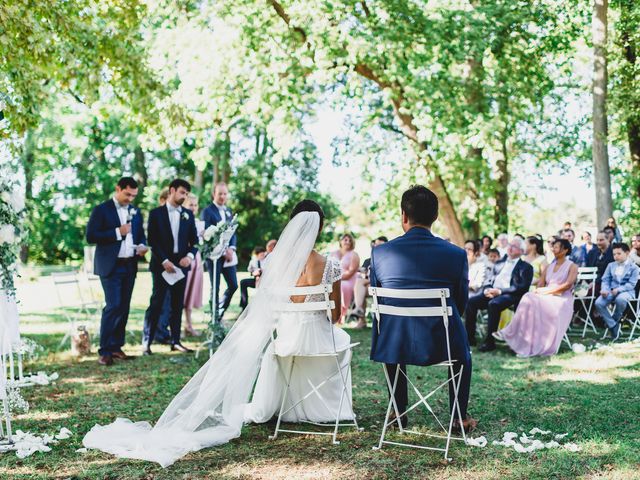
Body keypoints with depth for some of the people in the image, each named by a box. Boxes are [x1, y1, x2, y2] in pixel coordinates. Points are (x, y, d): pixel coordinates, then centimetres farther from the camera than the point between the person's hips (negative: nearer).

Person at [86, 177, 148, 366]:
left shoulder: (135, 212, 14)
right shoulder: (101, 210, -4)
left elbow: (141, 235, 21)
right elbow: (90, 236, -11)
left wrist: (142, 246, -2)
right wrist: (117, 232, -17)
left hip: (130, 265, 6)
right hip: (110, 266, -6)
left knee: (124, 307, 7)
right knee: (113, 306, -12)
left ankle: (116, 347, 16)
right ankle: (104, 351, -7)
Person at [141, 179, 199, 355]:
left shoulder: (188, 215, 12)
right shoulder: (156, 213, 1)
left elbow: (194, 240, 11)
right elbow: (152, 241, -5)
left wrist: (190, 256, -8)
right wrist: (164, 261, -13)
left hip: (181, 264, 4)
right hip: (161, 264, -4)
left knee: (178, 304, 6)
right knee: (156, 303, -6)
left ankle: (175, 341, 13)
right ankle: (147, 342, -1)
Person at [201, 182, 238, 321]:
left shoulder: (229, 211, 15)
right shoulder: (207, 211, -5)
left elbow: (233, 232, 15)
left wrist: (231, 248, -3)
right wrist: (223, 251, -15)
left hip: (228, 254, 6)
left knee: (233, 285, 4)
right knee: (215, 288, 0)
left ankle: (219, 313, 23)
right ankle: (215, 319, 8)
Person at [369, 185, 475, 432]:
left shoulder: (380, 252, -5)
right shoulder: (456, 254, -7)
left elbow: (376, 301, 7)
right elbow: (460, 303, 5)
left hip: (395, 346, 1)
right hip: (439, 344, -1)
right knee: (461, 349, 35)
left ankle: (398, 413, 44)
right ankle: (460, 418, 37)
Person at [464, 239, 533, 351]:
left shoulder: (525, 267, 6)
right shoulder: (499, 263, 25)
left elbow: (523, 287, -8)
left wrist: (500, 291, -16)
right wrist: (486, 289, -3)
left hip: (509, 296, -6)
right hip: (492, 293, 6)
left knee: (493, 304, -36)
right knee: (470, 301, -19)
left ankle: (490, 341, -30)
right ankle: (469, 337, -13)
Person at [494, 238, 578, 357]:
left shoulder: (572, 266, 4)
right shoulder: (549, 267, 21)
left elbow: (568, 285, -11)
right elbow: (540, 285, 11)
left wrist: (548, 291, -16)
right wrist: (538, 291, -13)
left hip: (562, 299, -5)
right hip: (547, 297, 5)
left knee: (538, 304, -34)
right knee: (529, 299, -28)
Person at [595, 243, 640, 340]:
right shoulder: (611, 265, 18)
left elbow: (631, 284, -7)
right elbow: (605, 280, 11)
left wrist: (618, 289, -22)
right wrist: (605, 289, -11)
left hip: (626, 291, -4)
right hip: (611, 291, 4)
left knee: (620, 299, -40)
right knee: (598, 303, -25)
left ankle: (615, 320, -12)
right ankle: (613, 326, -15)